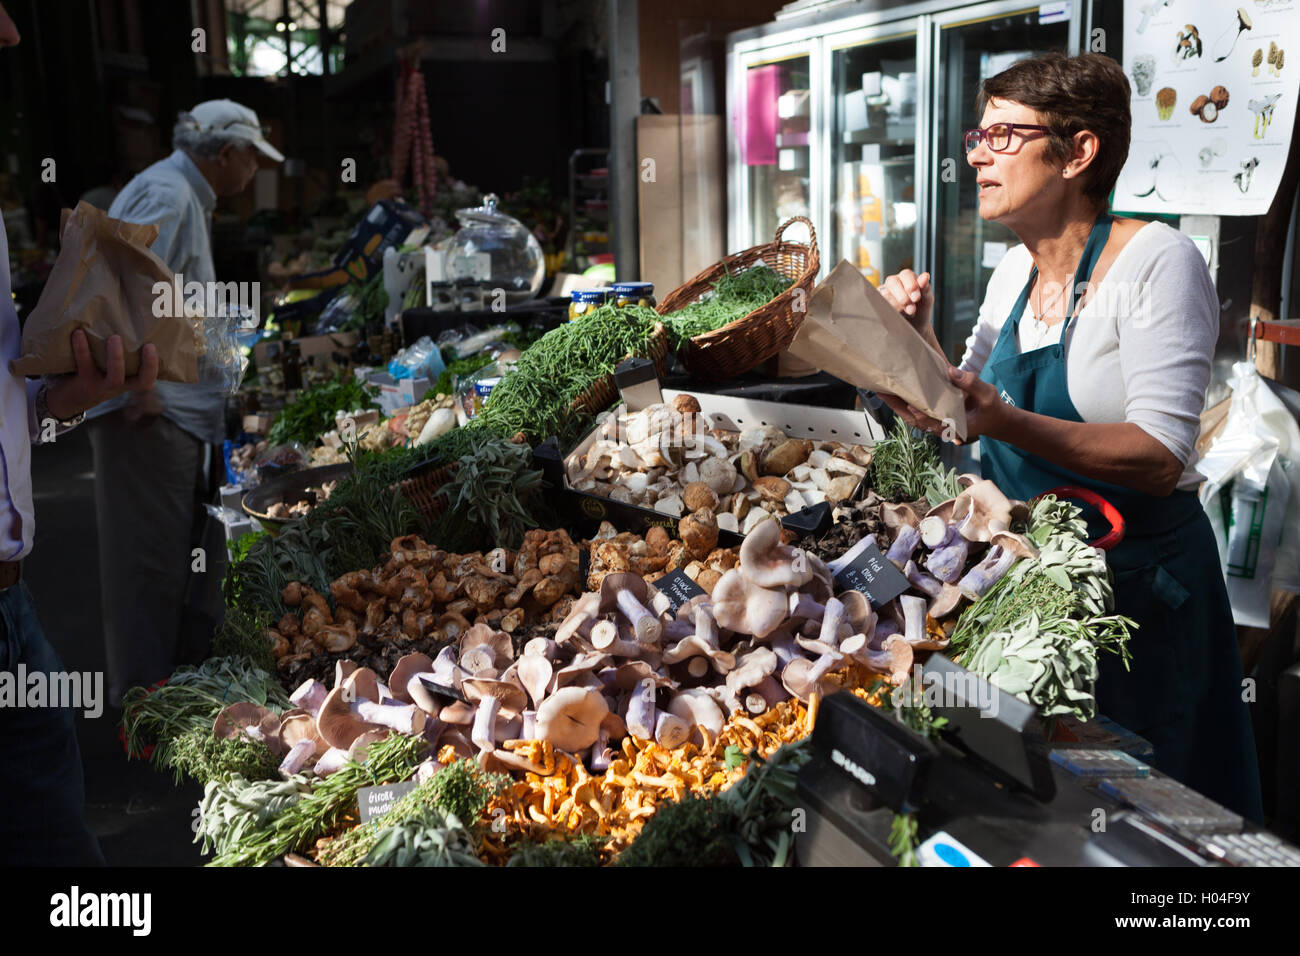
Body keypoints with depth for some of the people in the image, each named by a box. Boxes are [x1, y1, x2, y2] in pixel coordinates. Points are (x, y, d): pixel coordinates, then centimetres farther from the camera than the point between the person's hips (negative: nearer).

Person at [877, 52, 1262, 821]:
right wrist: (921, 339, -6)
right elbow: (974, 400, 11)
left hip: (1136, 582, -6)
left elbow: (1161, 459, -25)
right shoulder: (1017, 269, 5)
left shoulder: (1155, 261, -17)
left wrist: (1002, 421, -37)